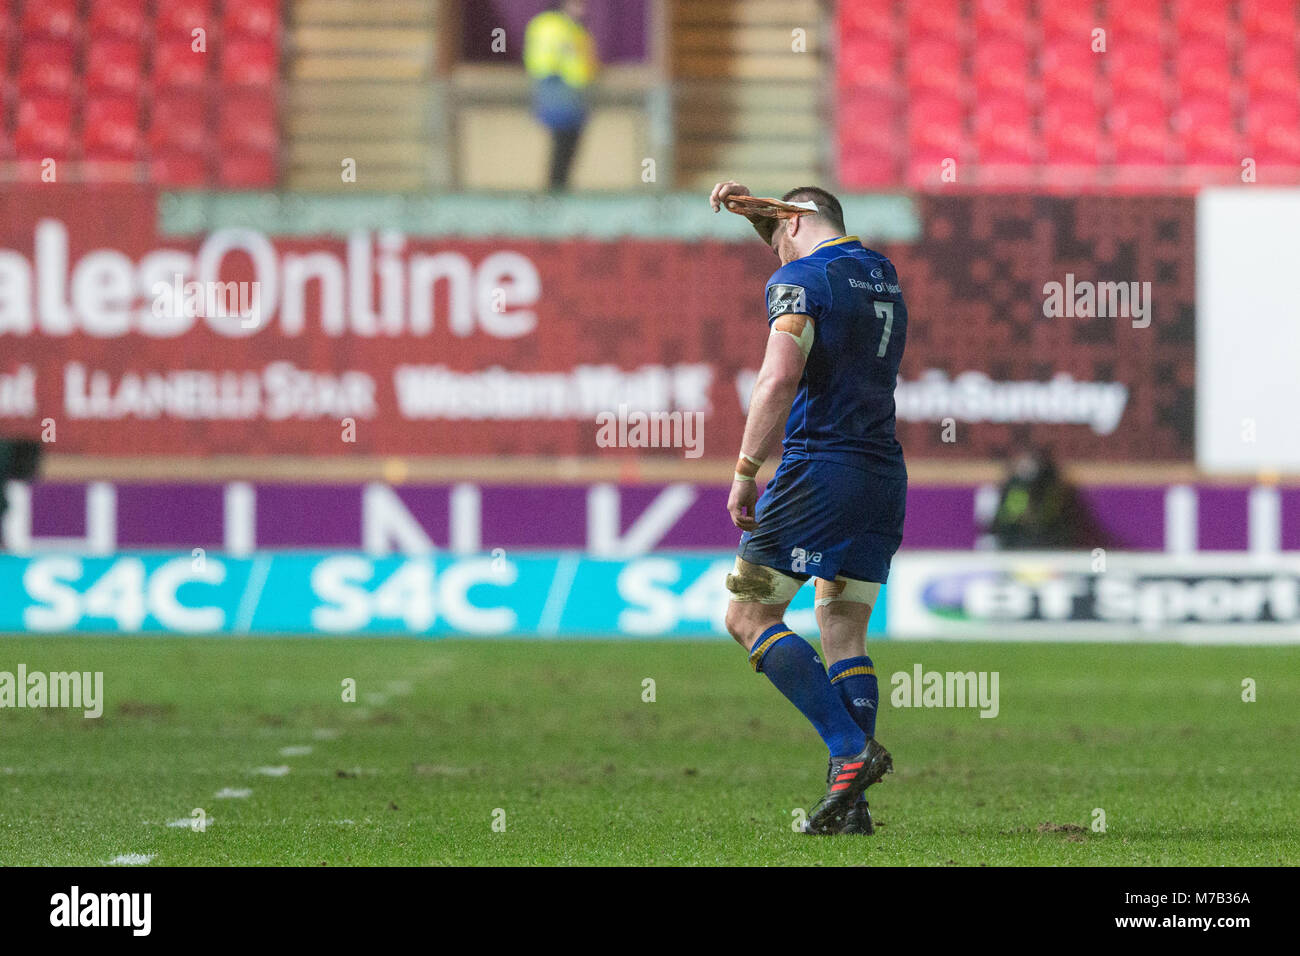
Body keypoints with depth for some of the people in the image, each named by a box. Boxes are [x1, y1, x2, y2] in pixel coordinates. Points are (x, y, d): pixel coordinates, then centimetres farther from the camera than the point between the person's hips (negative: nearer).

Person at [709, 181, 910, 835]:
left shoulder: (799, 279, -7)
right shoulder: (881, 273, 17)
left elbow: (780, 377, -20)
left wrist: (745, 472, -16)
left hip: (818, 469, -7)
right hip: (884, 477, 7)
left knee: (748, 615, 1)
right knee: (844, 632, 9)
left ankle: (853, 751, -14)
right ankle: (849, 804, -1)